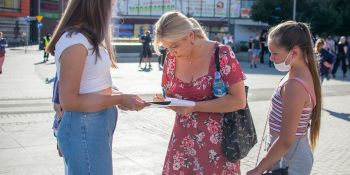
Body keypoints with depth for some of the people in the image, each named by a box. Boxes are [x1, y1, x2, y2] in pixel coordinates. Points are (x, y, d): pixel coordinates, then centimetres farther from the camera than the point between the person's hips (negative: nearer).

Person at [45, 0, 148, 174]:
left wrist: (119, 99, 1)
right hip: (85, 129, -10)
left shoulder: (87, 38, 11)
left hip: (98, 126, 10)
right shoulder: (75, 41, -19)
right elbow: (69, 101, -20)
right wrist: (119, 99, -15)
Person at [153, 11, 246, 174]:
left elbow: (239, 101, -16)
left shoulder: (222, 54, -14)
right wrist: (164, 101, -10)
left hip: (216, 140, -4)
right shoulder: (171, 58, 1)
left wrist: (195, 106, -21)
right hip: (183, 140, 4)